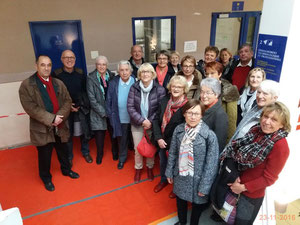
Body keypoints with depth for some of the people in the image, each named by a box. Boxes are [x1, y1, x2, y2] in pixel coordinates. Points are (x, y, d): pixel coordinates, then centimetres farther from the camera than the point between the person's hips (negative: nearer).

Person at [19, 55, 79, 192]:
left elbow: (67, 101, -1)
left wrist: (60, 117, -18)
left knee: (63, 151, 21)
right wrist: (51, 118, -23)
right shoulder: (26, 85, -10)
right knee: (44, 156, 12)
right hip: (42, 128, -4)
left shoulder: (58, 83, 5)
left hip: (60, 126, 4)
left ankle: (66, 169, 46)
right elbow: (30, 107, -18)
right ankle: (46, 178, 36)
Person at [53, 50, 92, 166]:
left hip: (81, 108, 2)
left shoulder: (80, 73, -1)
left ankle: (86, 152, 35)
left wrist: (83, 104, -5)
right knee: (67, 135, 9)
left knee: (85, 132, 11)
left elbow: (85, 91, 4)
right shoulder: (56, 74, -9)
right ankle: (69, 157, 30)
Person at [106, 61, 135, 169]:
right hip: (120, 119, 1)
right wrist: (110, 115, -1)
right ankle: (122, 158, 41)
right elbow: (109, 101, 1)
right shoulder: (113, 84, -5)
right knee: (122, 140, 18)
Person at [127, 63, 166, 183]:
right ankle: (138, 169, 38)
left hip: (152, 124, 0)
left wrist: (150, 121, -17)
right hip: (137, 124, 1)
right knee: (137, 149, 11)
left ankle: (150, 167, 41)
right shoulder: (134, 88, -10)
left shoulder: (159, 89, -13)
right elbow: (130, 107, -11)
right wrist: (142, 120, -19)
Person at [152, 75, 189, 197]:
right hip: (162, 140, 5)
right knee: (162, 161, 24)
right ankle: (163, 180, 54)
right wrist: (158, 138, -11)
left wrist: (170, 141, -15)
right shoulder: (165, 100, -6)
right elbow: (156, 119, -2)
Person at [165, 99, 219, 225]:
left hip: (197, 179, -3)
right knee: (180, 200, 25)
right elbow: (173, 153, 1)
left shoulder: (210, 135, -22)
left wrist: (204, 186, -13)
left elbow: (211, 164, -16)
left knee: (197, 203, 20)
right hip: (180, 176, 4)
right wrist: (169, 172, 6)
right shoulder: (178, 130, -11)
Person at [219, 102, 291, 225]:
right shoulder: (255, 131, -7)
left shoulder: (281, 146, -24)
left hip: (251, 195, -5)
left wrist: (243, 187, -15)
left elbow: (269, 178, -19)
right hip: (235, 186, 5)